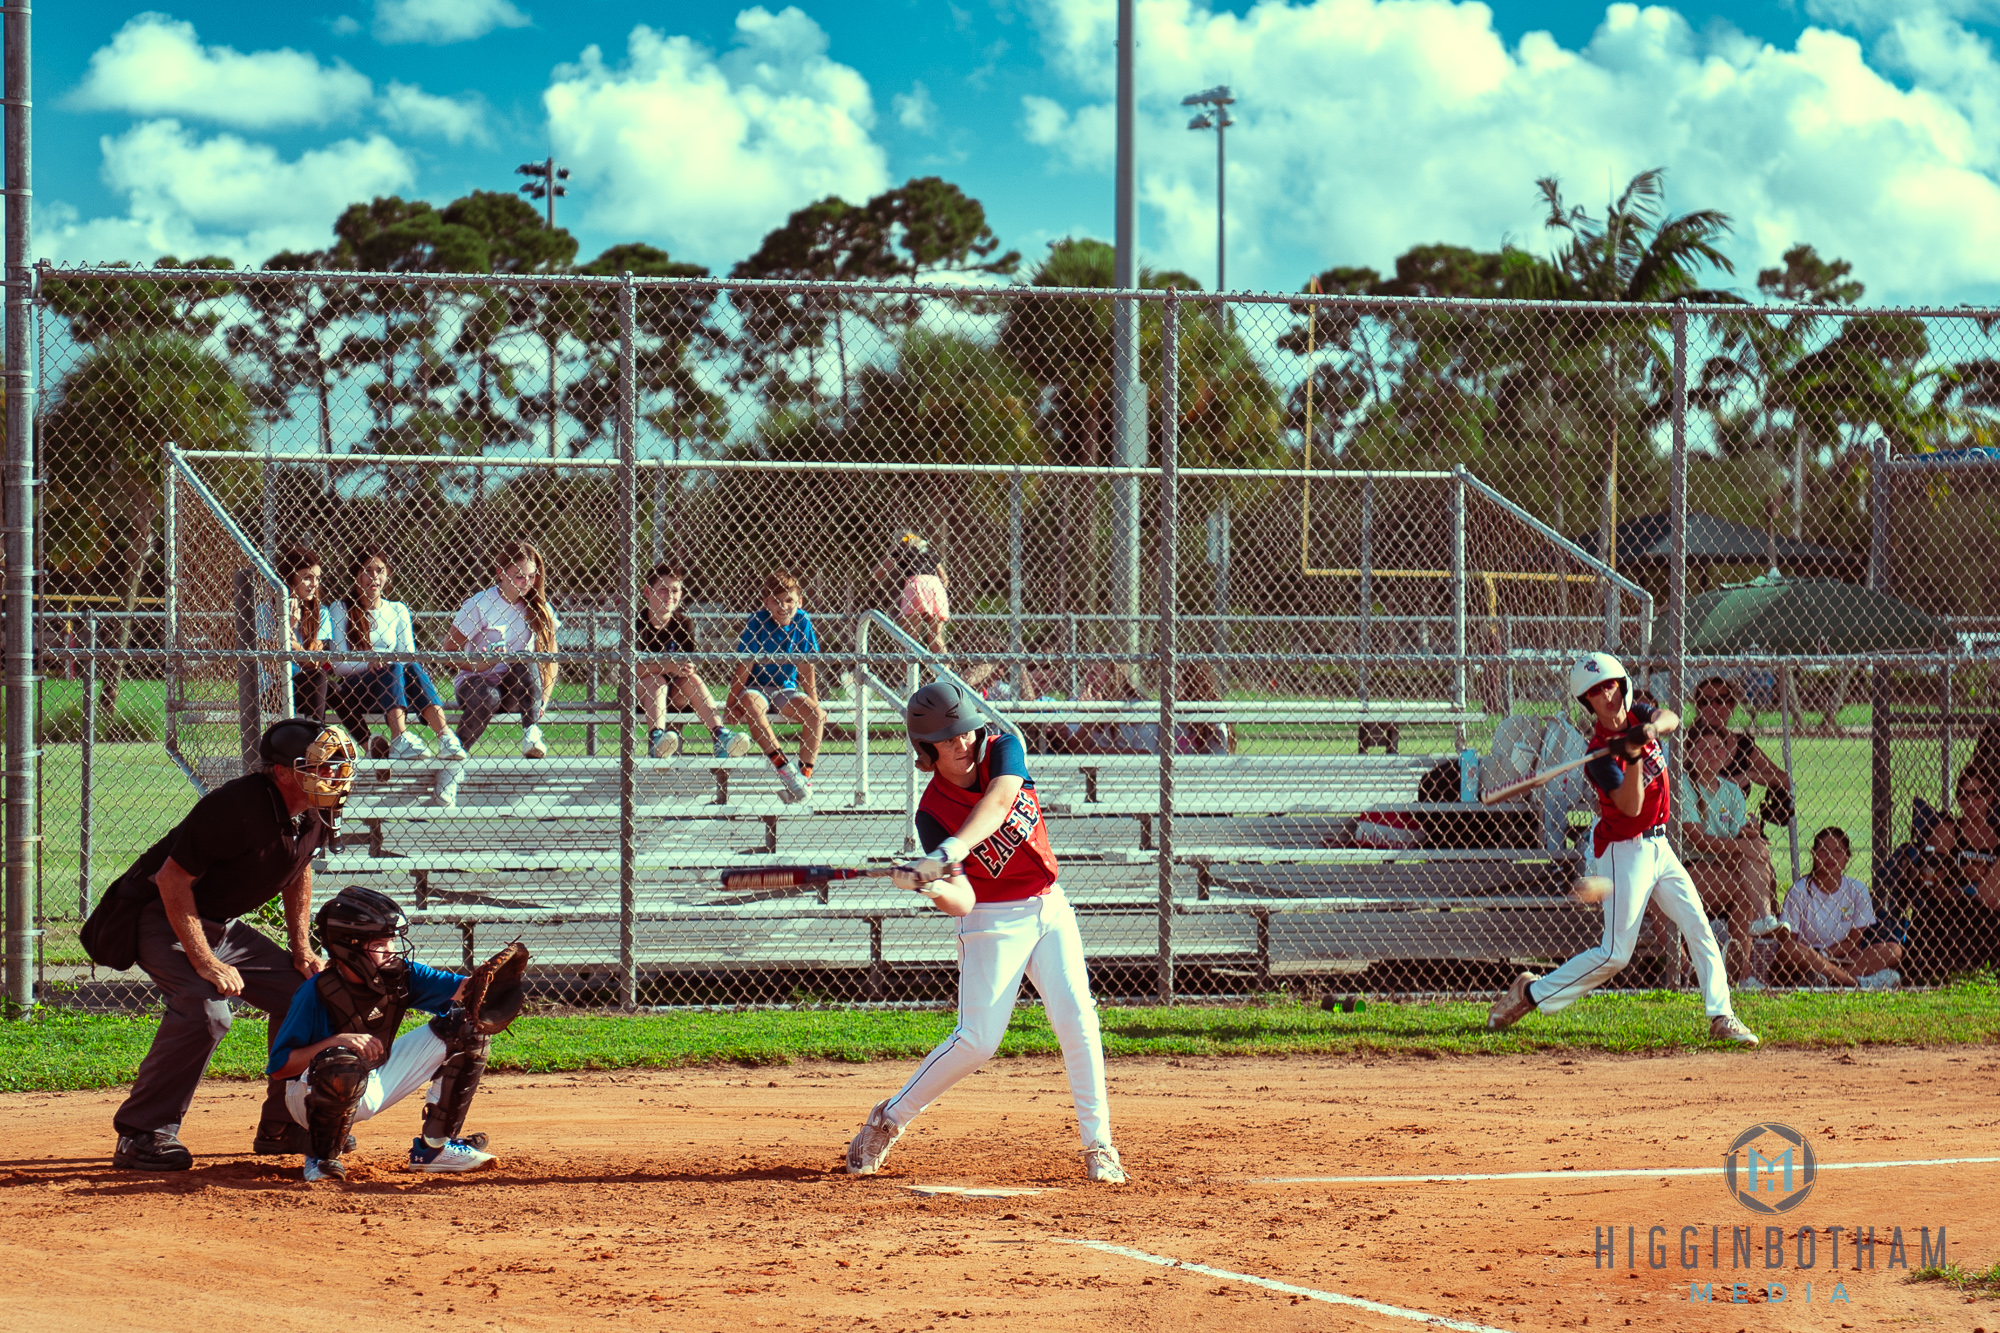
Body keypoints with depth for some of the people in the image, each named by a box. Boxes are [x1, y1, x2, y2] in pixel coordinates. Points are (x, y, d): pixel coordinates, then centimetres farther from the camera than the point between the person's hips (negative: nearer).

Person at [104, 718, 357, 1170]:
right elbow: (173, 880, -26)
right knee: (206, 1009, -30)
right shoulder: (237, 807, -30)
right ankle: (141, 1136, -23)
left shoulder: (314, 813, -4)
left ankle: (282, 1125, 19)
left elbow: (298, 870, 17)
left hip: (225, 925, 9)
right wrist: (204, 962, -29)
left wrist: (302, 950, 10)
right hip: (162, 917, -9)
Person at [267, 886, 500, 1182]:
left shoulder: (402, 976, -9)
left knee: (467, 1030, -3)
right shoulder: (317, 994, -24)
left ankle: (434, 1147, 3)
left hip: (376, 1086, 7)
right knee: (343, 1063, -44)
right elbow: (278, 1066, -24)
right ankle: (322, 1158, -16)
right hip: (313, 1096, -6)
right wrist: (336, 1041, -36)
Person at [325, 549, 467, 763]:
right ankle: (399, 741, -52)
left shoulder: (398, 611, 16)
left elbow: (409, 655, 8)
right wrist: (369, 664, -24)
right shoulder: (340, 610, 4)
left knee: (413, 668, -29)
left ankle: (446, 738, -48)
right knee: (394, 668, -32)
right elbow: (339, 663, -4)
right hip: (351, 691, -3)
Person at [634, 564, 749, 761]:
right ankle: (656, 736, -54)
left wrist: (686, 669, -31)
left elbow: (687, 665, -5)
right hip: (640, 690, -3)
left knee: (692, 679, -25)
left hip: (675, 695, 3)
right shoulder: (637, 621, -10)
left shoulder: (683, 622, 1)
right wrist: (667, 667, -36)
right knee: (656, 680, -32)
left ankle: (720, 737, -39)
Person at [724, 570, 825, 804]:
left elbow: (806, 669, 4)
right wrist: (731, 703, -17)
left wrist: (814, 702, 2)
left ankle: (805, 775, -17)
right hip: (756, 688, -3)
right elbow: (744, 667, -13)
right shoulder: (757, 623, -13)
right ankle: (782, 766, -39)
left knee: (815, 713, -22)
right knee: (751, 703, -36)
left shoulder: (802, 623, -3)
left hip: (786, 690, 3)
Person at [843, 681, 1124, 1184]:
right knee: (977, 1040, -10)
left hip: (1049, 908, 3)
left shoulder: (1003, 749, -7)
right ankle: (888, 1121, 8)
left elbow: (999, 799, -30)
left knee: (1077, 1021, -9)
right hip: (994, 920, -3)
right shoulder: (932, 814, -13)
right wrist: (933, 886, -42)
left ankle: (1098, 1147, -3)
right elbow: (962, 902, -19)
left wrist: (953, 849, -45)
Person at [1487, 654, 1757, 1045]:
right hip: (1625, 852, -7)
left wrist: (1651, 730, -36)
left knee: (1699, 929, 0)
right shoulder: (1600, 755, -19)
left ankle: (1721, 1017, 2)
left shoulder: (1637, 715, 2)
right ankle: (1530, 992, 3)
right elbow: (1631, 806, -26)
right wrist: (1633, 758, -38)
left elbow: (1670, 719, -15)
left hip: (1659, 847, 7)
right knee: (1615, 953, -7)